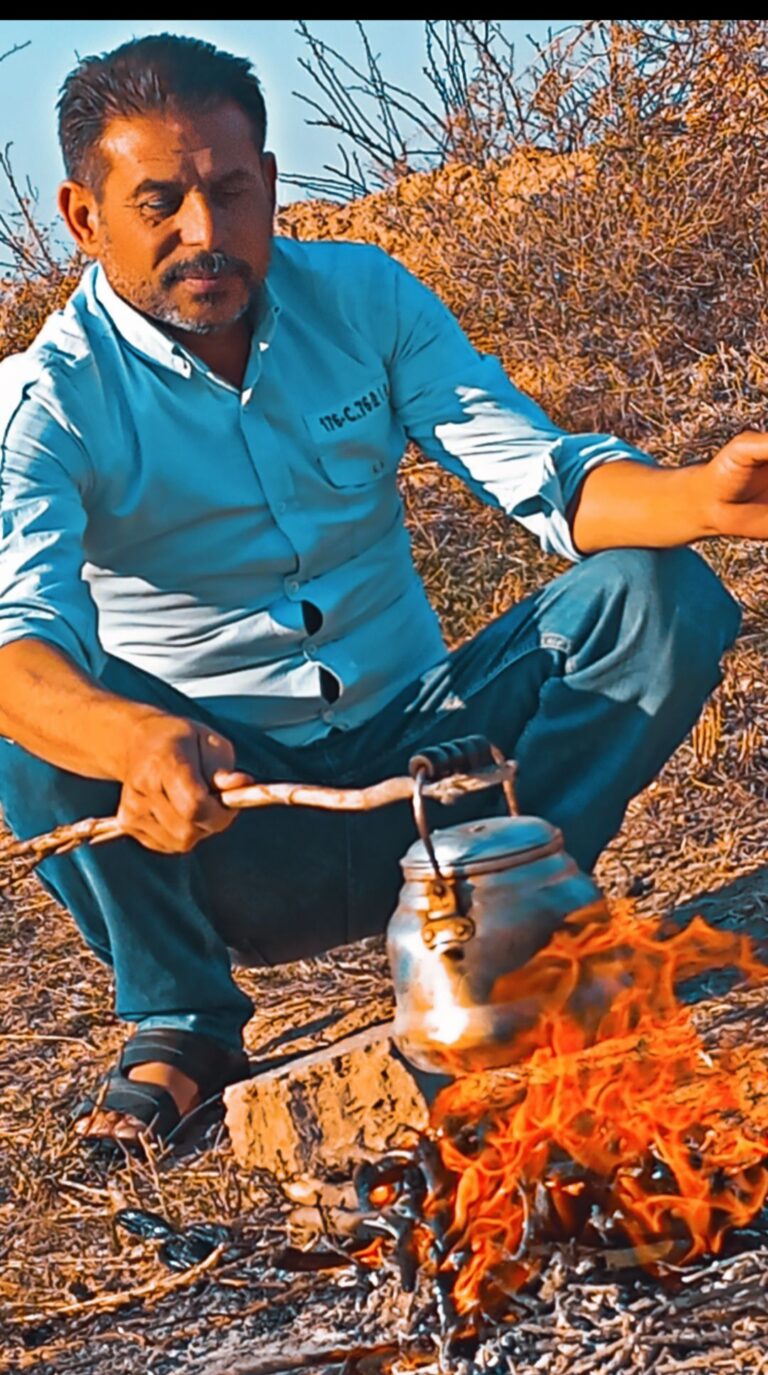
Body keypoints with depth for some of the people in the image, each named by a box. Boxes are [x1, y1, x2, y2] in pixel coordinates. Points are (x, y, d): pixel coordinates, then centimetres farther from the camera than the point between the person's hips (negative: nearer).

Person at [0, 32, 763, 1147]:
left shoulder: (365, 299, 0)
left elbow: (541, 470, -9)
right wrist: (137, 741, -53)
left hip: (414, 757, 3)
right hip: (222, 823, -2)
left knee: (659, 595, -16)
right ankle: (181, 1025, -10)